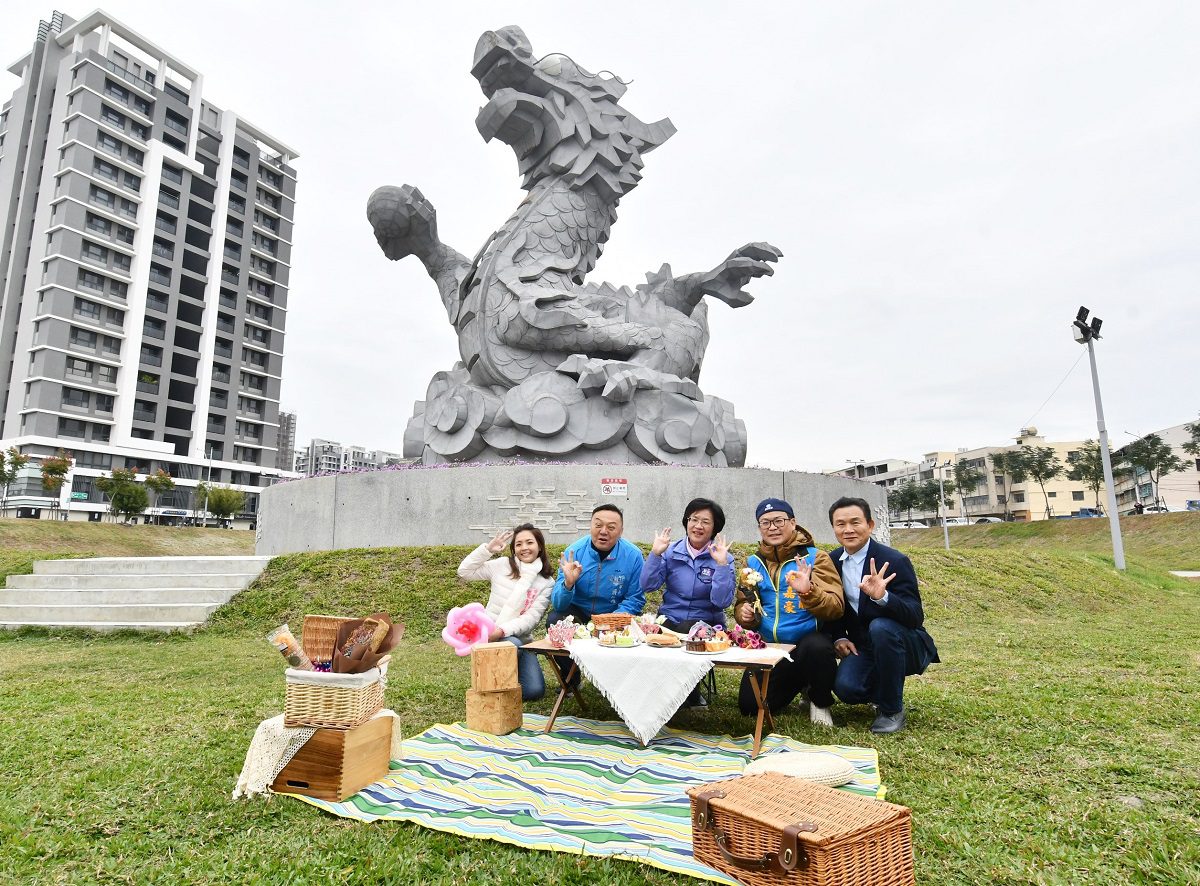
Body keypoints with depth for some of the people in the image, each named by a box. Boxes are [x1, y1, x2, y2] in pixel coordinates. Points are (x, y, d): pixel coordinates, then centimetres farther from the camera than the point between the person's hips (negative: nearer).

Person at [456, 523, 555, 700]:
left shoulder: (547, 582, 0)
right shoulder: (502, 565, -1)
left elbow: (531, 618, -11)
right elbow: (464, 572, -4)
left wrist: (502, 630, -26)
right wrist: (488, 548, -15)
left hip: (520, 638, 2)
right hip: (491, 634, -2)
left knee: (535, 691, -13)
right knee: (512, 646, -36)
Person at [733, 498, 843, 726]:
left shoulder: (815, 557, -7)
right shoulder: (754, 562, 5)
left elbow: (835, 609, -15)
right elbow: (743, 603, 13)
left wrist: (808, 591, -33)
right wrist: (745, 614, -10)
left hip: (809, 640, -4)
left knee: (816, 647, -38)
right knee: (750, 706, -7)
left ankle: (821, 703, -3)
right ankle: (798, 681, 24)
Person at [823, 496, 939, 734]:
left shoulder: (895, 561, -18)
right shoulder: (832, 562, -2)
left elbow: (915, 616, -25)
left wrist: (882, 596, -44)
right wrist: (839, 637, -7)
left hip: (904, 646, -4)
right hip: (862, 647, 4)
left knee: (880, 627, -36)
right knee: (845, 687, -25)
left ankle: (892, 709, -13)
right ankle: (883, 691, 13)